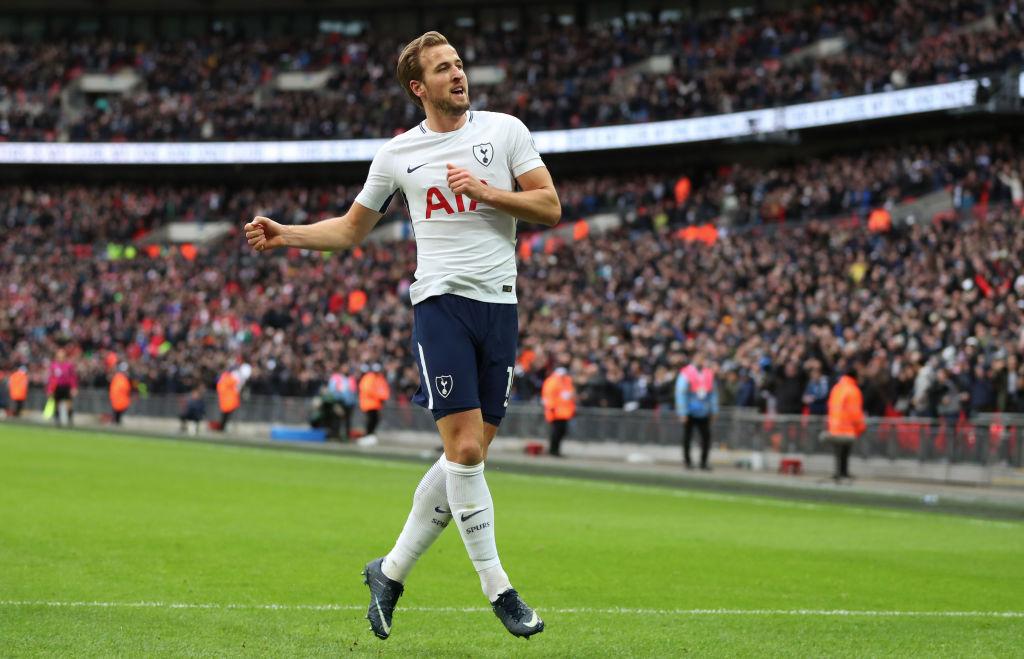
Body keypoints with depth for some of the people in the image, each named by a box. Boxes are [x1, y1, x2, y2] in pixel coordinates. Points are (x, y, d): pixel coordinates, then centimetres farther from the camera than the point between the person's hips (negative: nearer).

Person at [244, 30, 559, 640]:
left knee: (472, 453, 2)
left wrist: (486, 192, -10)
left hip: (500, 303, 2)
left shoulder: (505, 130, 6)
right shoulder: (398, 154, 8)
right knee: (465, 448, -14)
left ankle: (391, 572, 16)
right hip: (442, 299, -2)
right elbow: (351, 229, 19)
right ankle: (499, 589, -6)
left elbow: (550, 206, 2)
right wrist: (285, 235, 5)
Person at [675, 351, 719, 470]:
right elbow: (680, 392, -8)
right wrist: (683, 413, -11)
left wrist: (713, 410, 11)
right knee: (687, 437, 6)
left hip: (704, 412, 3)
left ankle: (704, 462, 5)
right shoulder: (686, 373, -8)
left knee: (706, 436, -4)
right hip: (690, 413, -3)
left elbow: (713, 392, 14)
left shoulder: (709, 373, 7)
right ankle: (687, 460, 20)